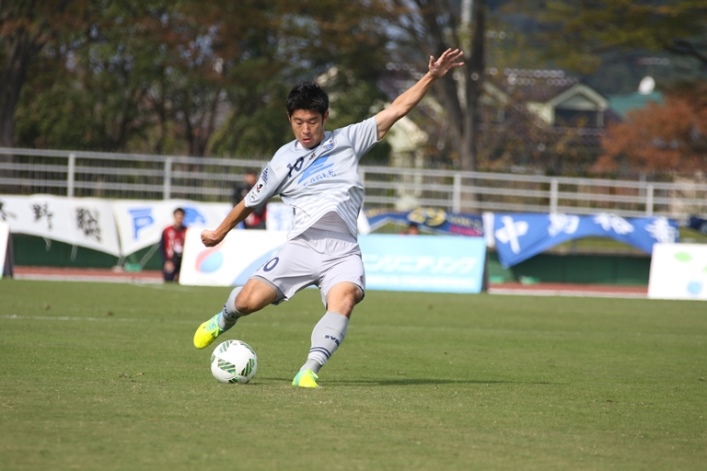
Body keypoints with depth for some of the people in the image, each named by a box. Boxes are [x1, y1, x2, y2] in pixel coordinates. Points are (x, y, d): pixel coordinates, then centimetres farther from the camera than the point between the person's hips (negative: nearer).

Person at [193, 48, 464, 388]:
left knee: (343, 300, -31)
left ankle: (309, 371, -39)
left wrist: (432, 77, 2)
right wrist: (219, 233, 36)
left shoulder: (348, 141, 12)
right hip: (302, 245, 1)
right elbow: (250, 202, 26)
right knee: (250, 299, -11)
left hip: (343, 251, -1)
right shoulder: (283, 160, 12)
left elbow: (396, 109, 10)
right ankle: (224, 319, 27)